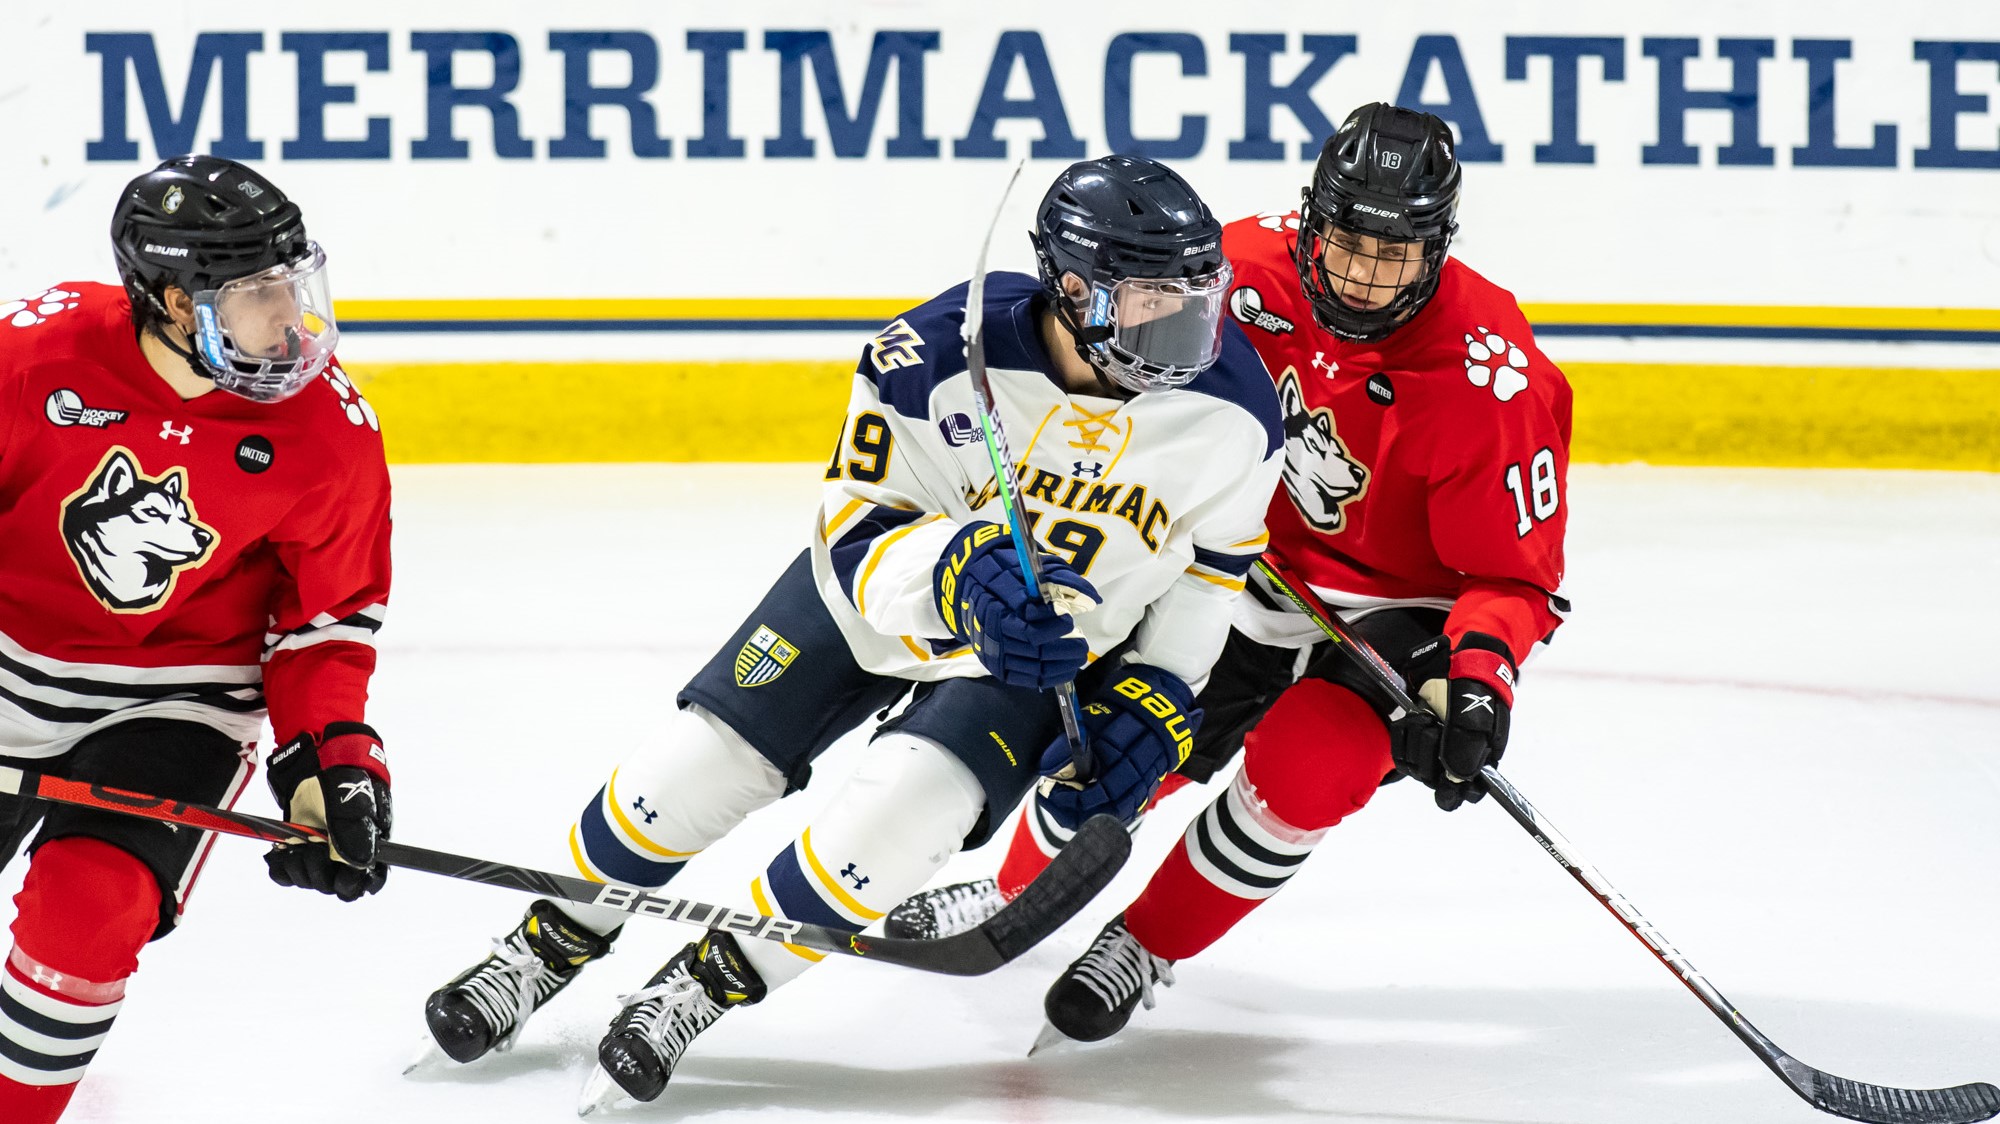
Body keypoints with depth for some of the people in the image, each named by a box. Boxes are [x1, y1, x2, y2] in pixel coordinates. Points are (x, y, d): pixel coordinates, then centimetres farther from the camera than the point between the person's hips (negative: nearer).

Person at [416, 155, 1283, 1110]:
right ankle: (554, 941, 25)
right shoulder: (937, 358, -32)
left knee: (906, 808, -22)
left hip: (1057, 643, 0)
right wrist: (961, 575, -44)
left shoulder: (1233, 412, -24)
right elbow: (855, 538, -25)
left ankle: (708, 986, -1)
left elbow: (1203, 576, -6)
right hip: (886, 589, 0)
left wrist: (1149, 703, -15)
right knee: (708, 757, -2)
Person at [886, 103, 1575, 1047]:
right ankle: (1013, 893, 37)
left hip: (1403, 613, -4)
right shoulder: (1260, 263, -20)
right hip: (1272, 570, 5)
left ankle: (1147, 943, 0)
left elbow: (1518, 575, -23)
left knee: (1301, 770, -25)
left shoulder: (1490, 377, -31)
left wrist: (1478, 679, -39)